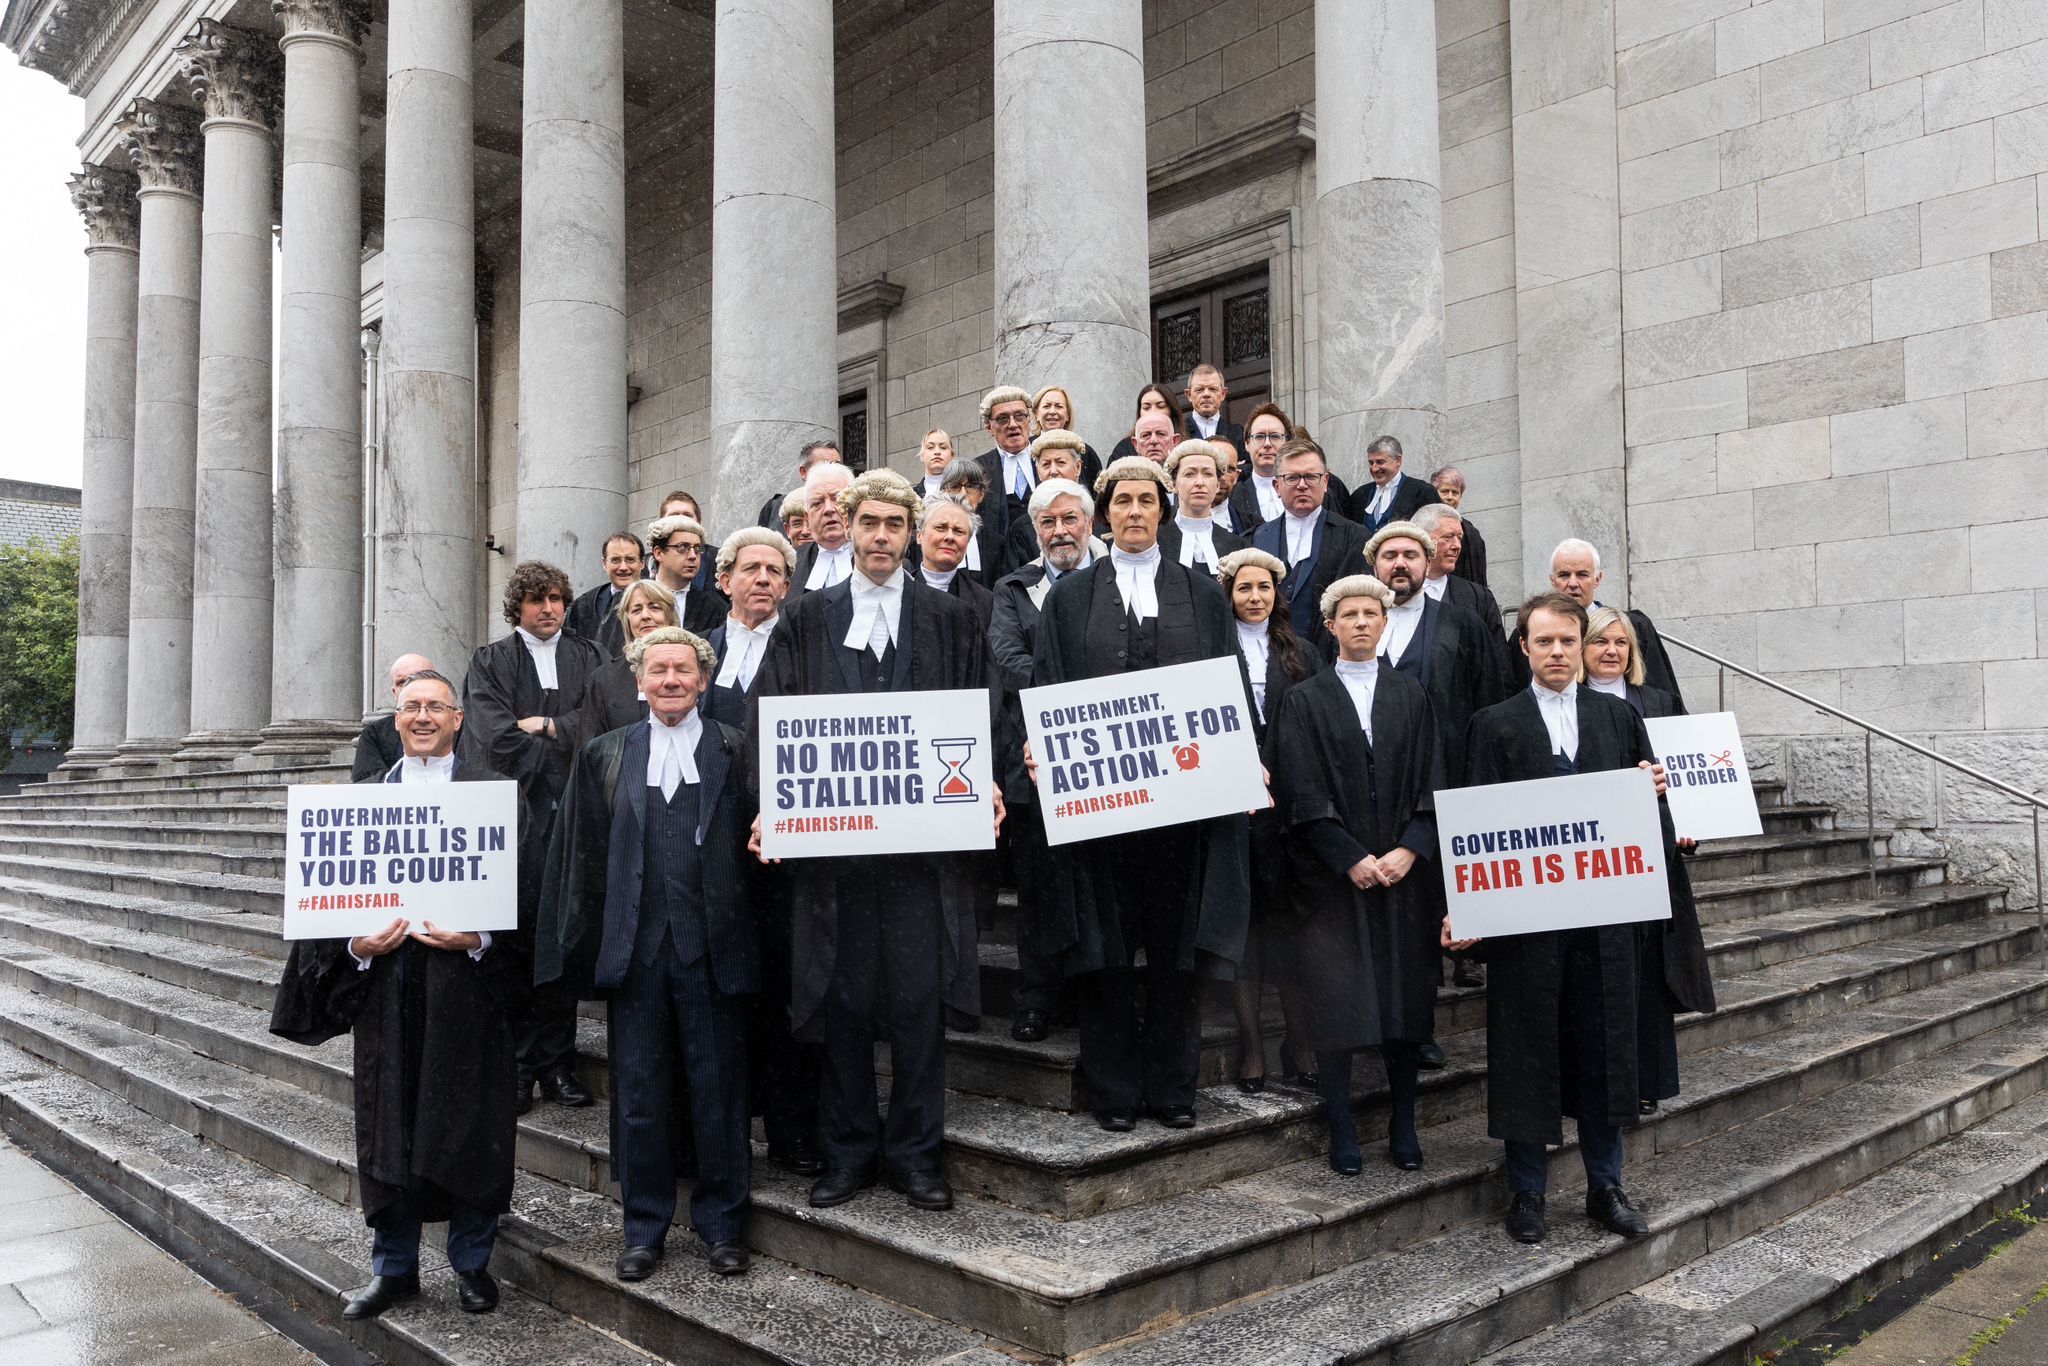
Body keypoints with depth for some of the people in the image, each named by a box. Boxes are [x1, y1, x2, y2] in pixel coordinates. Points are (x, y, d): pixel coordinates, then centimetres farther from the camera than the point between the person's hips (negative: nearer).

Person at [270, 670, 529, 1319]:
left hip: (468, 985, -3)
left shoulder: (494, 793, 1)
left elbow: (523, 887, -3)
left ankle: (472, 1261, 22)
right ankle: (394, 1266, 25)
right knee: (388, 1126, 9)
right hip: (386, 985, 3)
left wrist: (478, 939, -17)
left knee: (470, 1124, 5)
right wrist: (356, 944, -8)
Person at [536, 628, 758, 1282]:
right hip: (635, 946, 2)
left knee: (718, 1089, 6)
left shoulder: (737, 752, 3)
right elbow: (582, 855, 8)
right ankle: (645, 1228, 24)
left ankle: (721, 1224, 22)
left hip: (713, 946, -2)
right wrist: (588, 946, 3)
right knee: (638, 1093, 9)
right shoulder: (603, 756, 10)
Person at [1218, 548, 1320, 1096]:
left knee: (1292, 923, 3)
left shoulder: (1302, 656, 13)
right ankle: (1251, 1051, 10)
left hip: (1290, 804, 2)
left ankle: (1299, 1047, 13)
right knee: (1242, 924, 2)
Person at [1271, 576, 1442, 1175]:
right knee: (1336, 998, -2)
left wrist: (1410, 850, -9)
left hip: (1404, 871, 2)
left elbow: (1430, 781, 5)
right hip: (1333, 873, -2)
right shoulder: (1305, 701, 3)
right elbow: (1302, 794, -4)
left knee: (1406, 993, 4)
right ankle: (1341, 1129, 8)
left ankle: (1403, 1124, 17)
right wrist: (1350, 858, -12)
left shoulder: (1410, 695, 10)